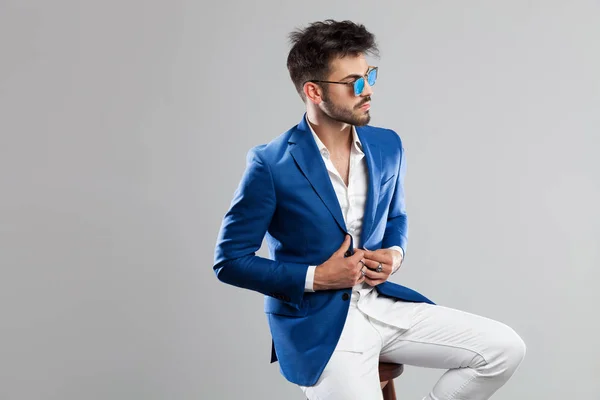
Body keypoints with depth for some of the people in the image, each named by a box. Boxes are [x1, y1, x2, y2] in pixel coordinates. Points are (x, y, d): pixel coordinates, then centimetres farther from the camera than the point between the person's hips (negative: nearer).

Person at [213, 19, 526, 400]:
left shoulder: (388, 145, 3)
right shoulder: (271, 164, -15)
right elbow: (229, 261, -9)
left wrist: (395, 253, -2)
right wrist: (316, 278, -16)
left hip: (383, 305, 6)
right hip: (316, 323, -6)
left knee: (506, 348, -4)